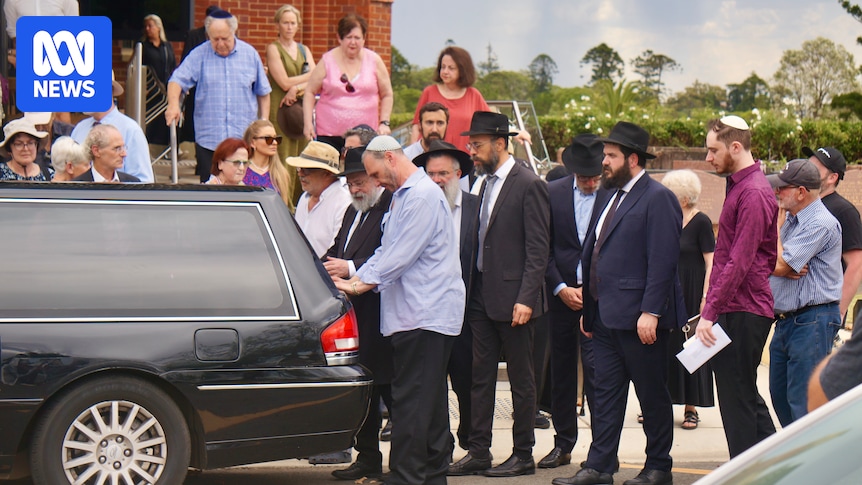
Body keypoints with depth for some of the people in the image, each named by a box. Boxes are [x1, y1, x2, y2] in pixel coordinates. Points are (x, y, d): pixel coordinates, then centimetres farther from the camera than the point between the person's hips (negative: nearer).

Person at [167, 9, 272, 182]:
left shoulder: (250, 54, 6)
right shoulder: (199, 55, 1)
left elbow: (263, 92, 12)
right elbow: (177, 80, -8)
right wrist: (173, 104, -28)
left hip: (244, 140, 1)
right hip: (208, 140, -1)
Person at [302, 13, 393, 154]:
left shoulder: (374, 61, 7)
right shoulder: (327, 61, 4)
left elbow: (387, 95, 13)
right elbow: (310, 92, 8)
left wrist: (384, 123, 3)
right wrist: (308, 123, -2)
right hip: (328, 135, 0)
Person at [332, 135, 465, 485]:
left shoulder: (423, 196, -14)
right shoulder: (401, 196, 19)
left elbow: (400, 256, -18)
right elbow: (386, 251, 20)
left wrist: (360, 284, -11)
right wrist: (354, 279, 7)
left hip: (424, 314, -10)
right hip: (417, 313, 10)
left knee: (411, 400, -9)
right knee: (430, 400, 12)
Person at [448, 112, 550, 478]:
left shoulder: (528, 186, -10)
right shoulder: (487, 184, 14)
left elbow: (537, 248, -14)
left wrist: (526, 299, -19)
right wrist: (472, 291, 10)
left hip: (512, 298, -8)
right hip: (482, 296, 8)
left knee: (521, 379, 2)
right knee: (480, 376, 8)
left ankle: (523, 456, 9)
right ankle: (478, 452, 12)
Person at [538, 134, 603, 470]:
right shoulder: (553, 193, 4)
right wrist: (560, 287, -3)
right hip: (561, 293, 4)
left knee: (595, 368, -9)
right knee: (561, 370, 10)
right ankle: (563, 445, 20)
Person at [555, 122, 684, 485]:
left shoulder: (657, 199, -11)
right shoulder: (609, 196, 16)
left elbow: (662, 261, -17)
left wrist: (650, 312, -22)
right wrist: (588, 309, 17)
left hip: (638, 317, -9)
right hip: (604, 315, 9)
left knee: (652, 395, 3)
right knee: (606, 392, 9)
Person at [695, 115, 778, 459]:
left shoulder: (753, 193, -16)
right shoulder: (738, 185, 16)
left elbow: (740, 263, -21)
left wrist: (710, 312, -22)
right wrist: (712, 308, 18)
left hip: (743, 313, -10)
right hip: (734, 310, 10)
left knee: (737, 397, -5)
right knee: (745, 395, 14)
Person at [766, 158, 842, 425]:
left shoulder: (820, 224, -15)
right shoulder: (790, 218, 13)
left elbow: (777, 265, -20)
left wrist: (776, 225, -6)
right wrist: (787, 270, -11)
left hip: (811, 322, -10)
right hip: (785, 321, 10)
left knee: (802, 403, -10)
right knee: (780, 396, 14)